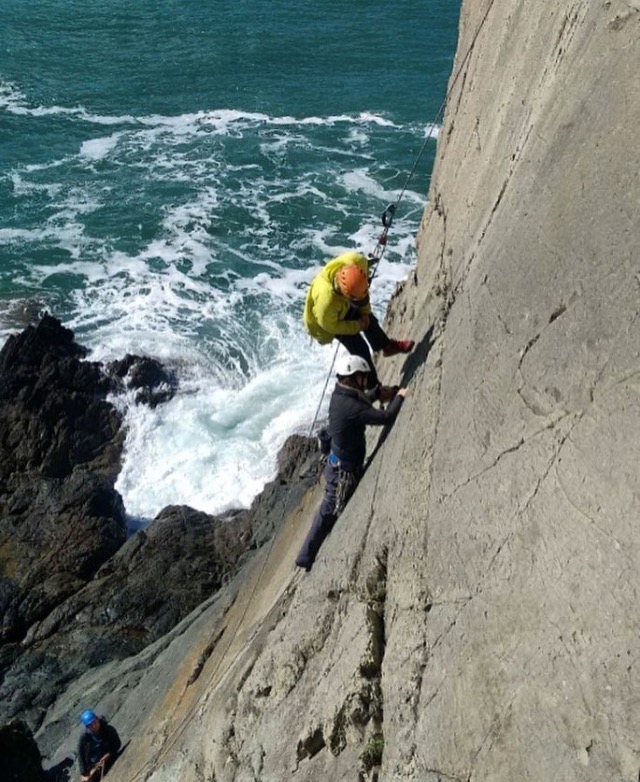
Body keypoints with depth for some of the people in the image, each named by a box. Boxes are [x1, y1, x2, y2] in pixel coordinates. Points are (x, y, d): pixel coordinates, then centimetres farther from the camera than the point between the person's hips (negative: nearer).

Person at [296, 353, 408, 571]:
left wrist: (378, 391, 1)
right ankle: (306, 557, 21)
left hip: (339, 465, 9)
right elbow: (386, 417, -33)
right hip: (343, 471, -9)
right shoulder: (349, 407, -31)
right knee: (329, 514, 6)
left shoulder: (341, 394, -2)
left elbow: (363, 399, 19)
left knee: (328, 512, 24)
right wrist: (400, 396, -16)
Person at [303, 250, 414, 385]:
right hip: (331, 319, -6)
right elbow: (330, 325, -27)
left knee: (369, 319, 26)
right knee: (361, 350, -3)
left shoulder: (357, 262, -39)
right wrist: (358, 326, -15)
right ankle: (372, 385, 17)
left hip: (345, 304, 6)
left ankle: (387, 345, 55)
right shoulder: (327, 301, -49)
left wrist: (365, 311, -8)